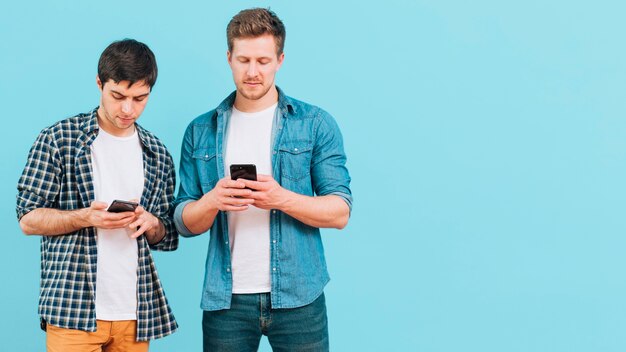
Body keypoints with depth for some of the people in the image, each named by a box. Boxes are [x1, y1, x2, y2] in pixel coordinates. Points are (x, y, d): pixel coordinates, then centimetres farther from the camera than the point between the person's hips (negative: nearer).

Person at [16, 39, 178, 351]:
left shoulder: (158, 155, 10)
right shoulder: (58, 139, -1)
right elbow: (28, 219, -2)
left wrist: (152, 224, -8)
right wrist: (85, 217, -18)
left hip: (136, 313, 4)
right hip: (73, 311, -4)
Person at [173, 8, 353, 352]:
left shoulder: (316, 124, 0)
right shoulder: (201, 131, 6)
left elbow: (340, 212, -4)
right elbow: (184, 222, 6)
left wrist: (282, 199, -21)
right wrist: (211, 202, -16)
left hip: (297, 297, -1)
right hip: (225, 298, 2)